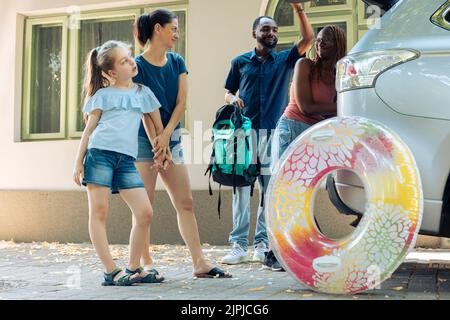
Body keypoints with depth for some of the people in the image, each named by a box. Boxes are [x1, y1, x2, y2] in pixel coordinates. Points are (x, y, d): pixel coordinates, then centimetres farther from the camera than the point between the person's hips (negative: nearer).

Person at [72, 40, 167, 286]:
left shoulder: (143, 93, 18)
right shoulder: (103, 95, 9)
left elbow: (155, 125, 24)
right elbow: (89, 129, 7)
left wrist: (160, 151, 17)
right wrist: (78, 162, 2)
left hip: (126, 159, 3)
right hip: (100, 154, -3)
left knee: (145, 213, -4)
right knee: (99, 213, -6)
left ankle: (133, 269, 9)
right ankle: (112, 272, -2)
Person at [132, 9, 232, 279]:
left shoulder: (177, 62, 10)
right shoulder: (138, 65, -6)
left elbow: (182, 102, 1)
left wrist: (166, 135, -11)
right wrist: (157, 144, -11)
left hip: (171, 137, 6)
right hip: (144, 139, -6)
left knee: (186, 202, 3)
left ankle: (200, 264, 6)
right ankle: (146, 264, 7)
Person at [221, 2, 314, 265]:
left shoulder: (285, 60, 13)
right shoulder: (241, 62, 14)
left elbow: (308, 39, 3)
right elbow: (228, 94, 17)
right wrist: (233, 99, -6)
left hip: (274, 133, 1)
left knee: (270, 191, 1)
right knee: (241, 189, -4)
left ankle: (262, 244, 8)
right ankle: (239, 245, -1)